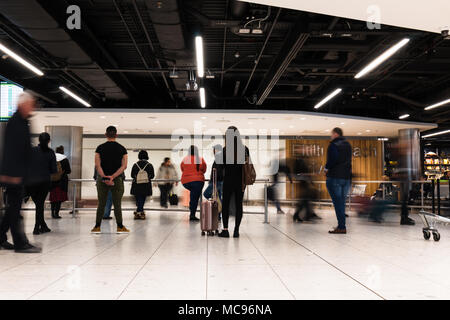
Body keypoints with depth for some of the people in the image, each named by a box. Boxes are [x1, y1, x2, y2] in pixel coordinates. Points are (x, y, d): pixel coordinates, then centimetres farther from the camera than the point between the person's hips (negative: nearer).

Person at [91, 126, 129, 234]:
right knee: (117, 204, 5)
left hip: (102, 179, 1)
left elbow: (97, 165, -9)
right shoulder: (122, 149, 1)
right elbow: (124, 166, -8)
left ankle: (97, 227, 9)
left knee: (101, 204, 7)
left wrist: (104, 177, -16)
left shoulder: (100, 148, 1)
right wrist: (113, 176, -14)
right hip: (118, 180, 0)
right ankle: (120, 227, 7)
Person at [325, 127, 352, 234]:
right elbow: (348, 159, 15)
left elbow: (333, 159, -24)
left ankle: (341, 227, -6)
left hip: (335, 177, -8)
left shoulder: (333, 145, -11)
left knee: (337, 202, -5)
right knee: (341, 202, 15)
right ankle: (341, 225, 20)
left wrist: (327, 168, -7)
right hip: (347, 176, 8)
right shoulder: (347, 144, 14)